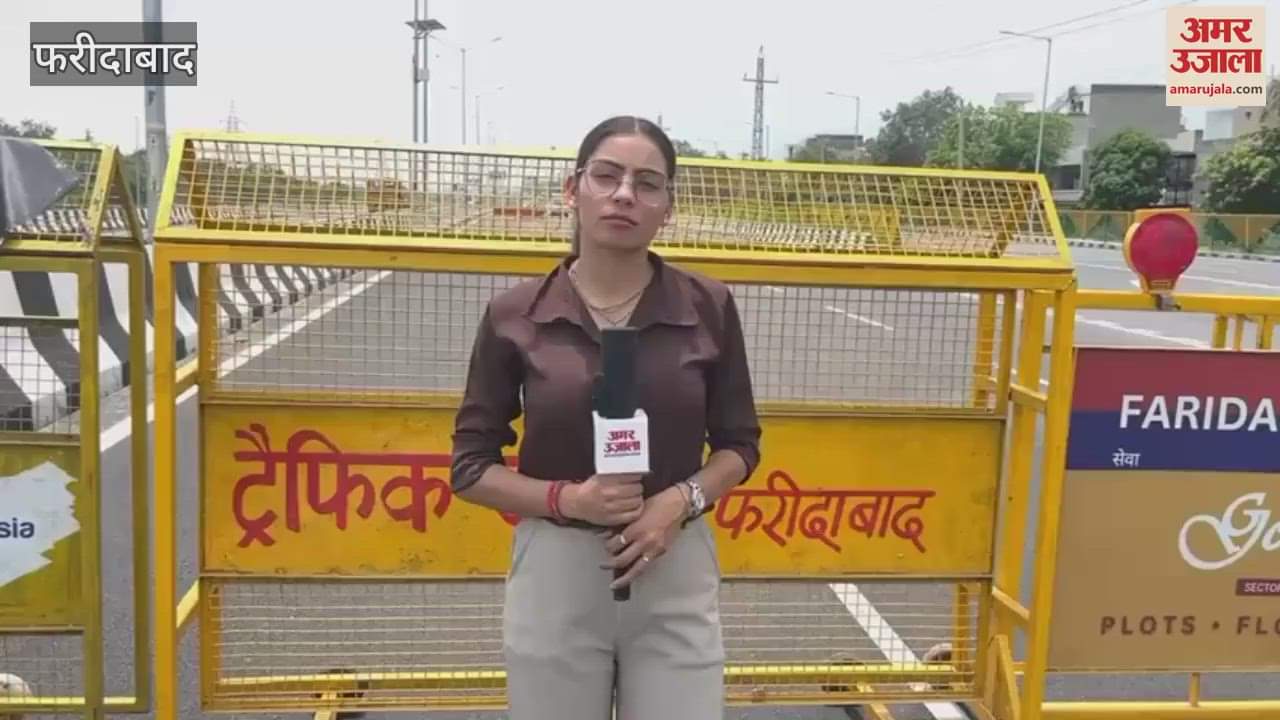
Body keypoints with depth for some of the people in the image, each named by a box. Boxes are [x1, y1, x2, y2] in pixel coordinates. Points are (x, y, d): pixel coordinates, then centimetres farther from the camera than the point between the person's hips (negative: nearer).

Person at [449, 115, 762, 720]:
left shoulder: (708, 307, -2)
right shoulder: (514, 315, -5)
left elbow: (739, 443, 7)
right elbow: (471, 466, 1)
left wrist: (681, 500, -11)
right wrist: (566, 498, -15)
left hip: (676, 573, 1)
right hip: (556, 574, 0)